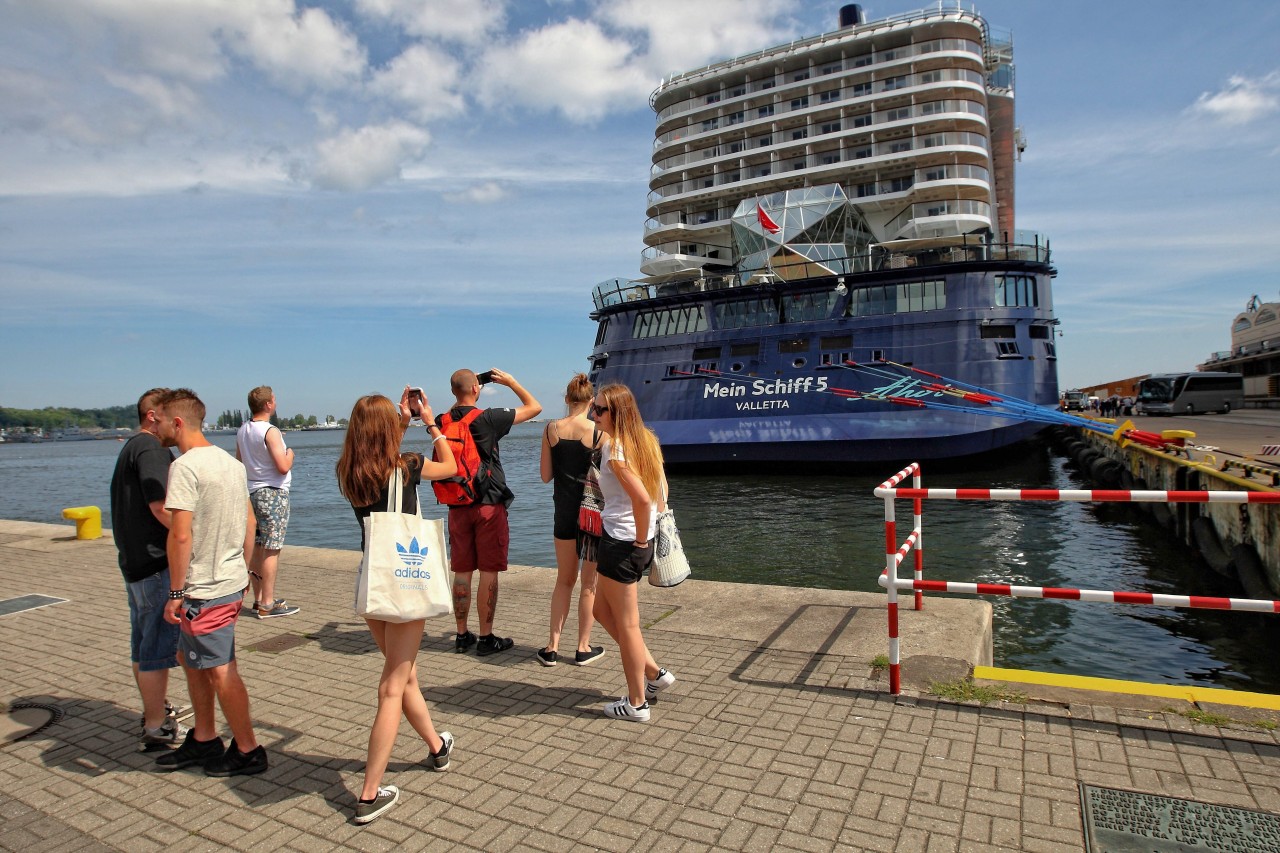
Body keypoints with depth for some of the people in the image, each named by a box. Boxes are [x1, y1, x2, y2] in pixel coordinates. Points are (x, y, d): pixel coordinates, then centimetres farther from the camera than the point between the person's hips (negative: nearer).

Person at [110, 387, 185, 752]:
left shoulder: (130, 447, 16)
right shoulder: (151, 449, -16)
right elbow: (161, 506, -25)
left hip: (133, 559, 11)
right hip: (156, 562, -11)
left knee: (143, 643, 20)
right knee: (158, 645, -2)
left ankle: (156, 710, 35)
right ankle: (156, 729, 6)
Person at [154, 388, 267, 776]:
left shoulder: (184, 466, -18)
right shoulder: (231, 462, 9)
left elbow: (180, 535, -22)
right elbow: (249, 521, 14)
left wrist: (176, 591, -15)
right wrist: (243, 570, 21)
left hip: (204, 589, -9)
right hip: (232, 581, 9)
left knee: (220, 670, 3)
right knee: (191, 658, 22)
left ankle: (248, 751, 16)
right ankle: (204, 740, 34)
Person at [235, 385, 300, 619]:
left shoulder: (242, 431, 8)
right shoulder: (271, 431, -17)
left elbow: (239, 461, 21)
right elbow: (283, 467, -22)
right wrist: (290, 454, -1)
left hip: (252, 492, 8)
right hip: (273, 494, -8)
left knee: (257, 547, 14)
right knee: (272, 550, -4)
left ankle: (259, 599, 22)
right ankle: (267, 605, -1)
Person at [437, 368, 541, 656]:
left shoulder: (442, 422, 1)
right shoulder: (488, 418, -13)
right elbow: (535, 407, -5)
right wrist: (511, 382, 7)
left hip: (457, 506, 5)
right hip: (488, 505, -5)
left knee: (462, 572, 12)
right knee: (489, 571, 3)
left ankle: (462, 636, 22)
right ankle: (486, 638, 9)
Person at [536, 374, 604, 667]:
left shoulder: (551, 429, -4)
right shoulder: (600, 433, -13)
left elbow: (546, 475, 1)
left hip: (564, 511, 3)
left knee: (564, 579, 18)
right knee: (590, 582, 11)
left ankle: (552, 647, 19)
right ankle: (584, 648, 19)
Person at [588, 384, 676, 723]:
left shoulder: (614, 447, -18)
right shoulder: (645, 440, 9)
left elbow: (642, 499, -30)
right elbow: (660, 493, 15)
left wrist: (640, 539, -15)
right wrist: (646, 535, 16)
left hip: (620, 542, -9)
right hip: (637, 540, 9)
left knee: (626, 624, 6)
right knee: (602, 610, 23)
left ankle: (636, 704, 22)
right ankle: (654, 674, 29)